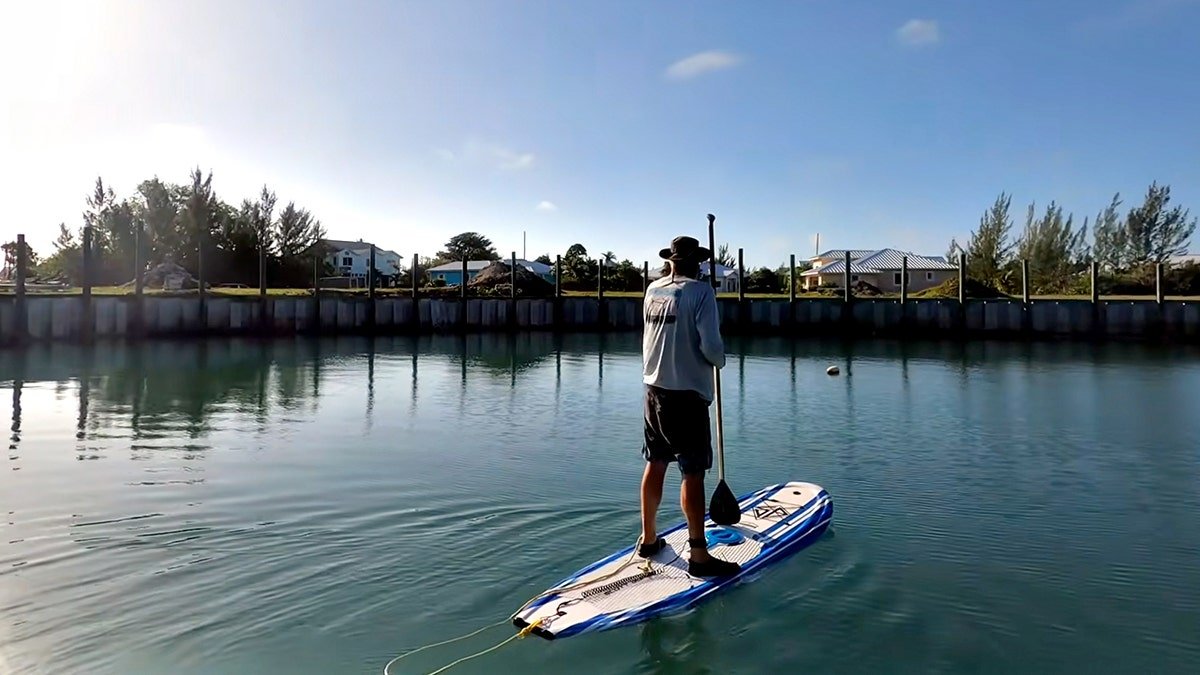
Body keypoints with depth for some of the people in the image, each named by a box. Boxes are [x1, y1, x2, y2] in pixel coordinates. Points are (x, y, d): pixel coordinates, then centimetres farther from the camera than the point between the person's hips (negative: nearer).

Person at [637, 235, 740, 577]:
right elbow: (710, 345, -17)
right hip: (687, 393, -7)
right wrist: (720, 360, 3)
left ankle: (649, 539, 28)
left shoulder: (652, 290, 7)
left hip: (654, 388, 7)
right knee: (693, 473, -2)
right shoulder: (700, 291, -12)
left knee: (655, 464, 15)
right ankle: (698, 555, 3)